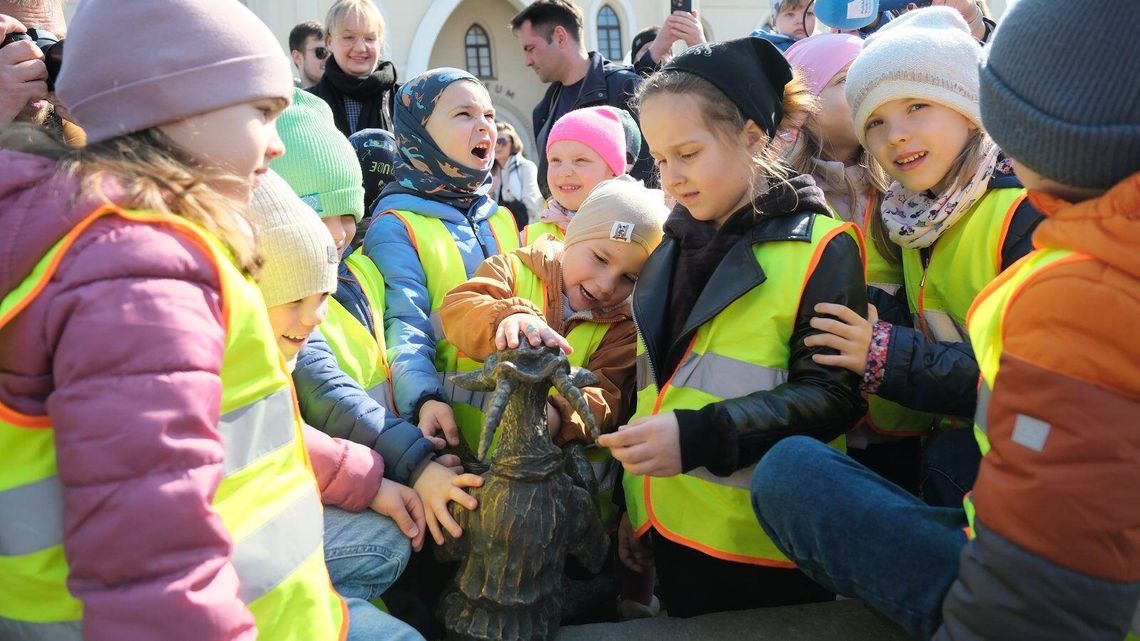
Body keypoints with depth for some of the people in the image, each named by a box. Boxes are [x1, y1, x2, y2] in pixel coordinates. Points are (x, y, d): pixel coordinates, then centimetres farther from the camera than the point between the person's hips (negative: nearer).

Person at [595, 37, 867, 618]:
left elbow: (832, 395, -15)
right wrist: (633, 500, 14)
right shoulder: (674, 246, 10)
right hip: (672, 531, 6)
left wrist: (699, 435, -26)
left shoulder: (819, 247, -9)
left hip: (764, 546, -6)